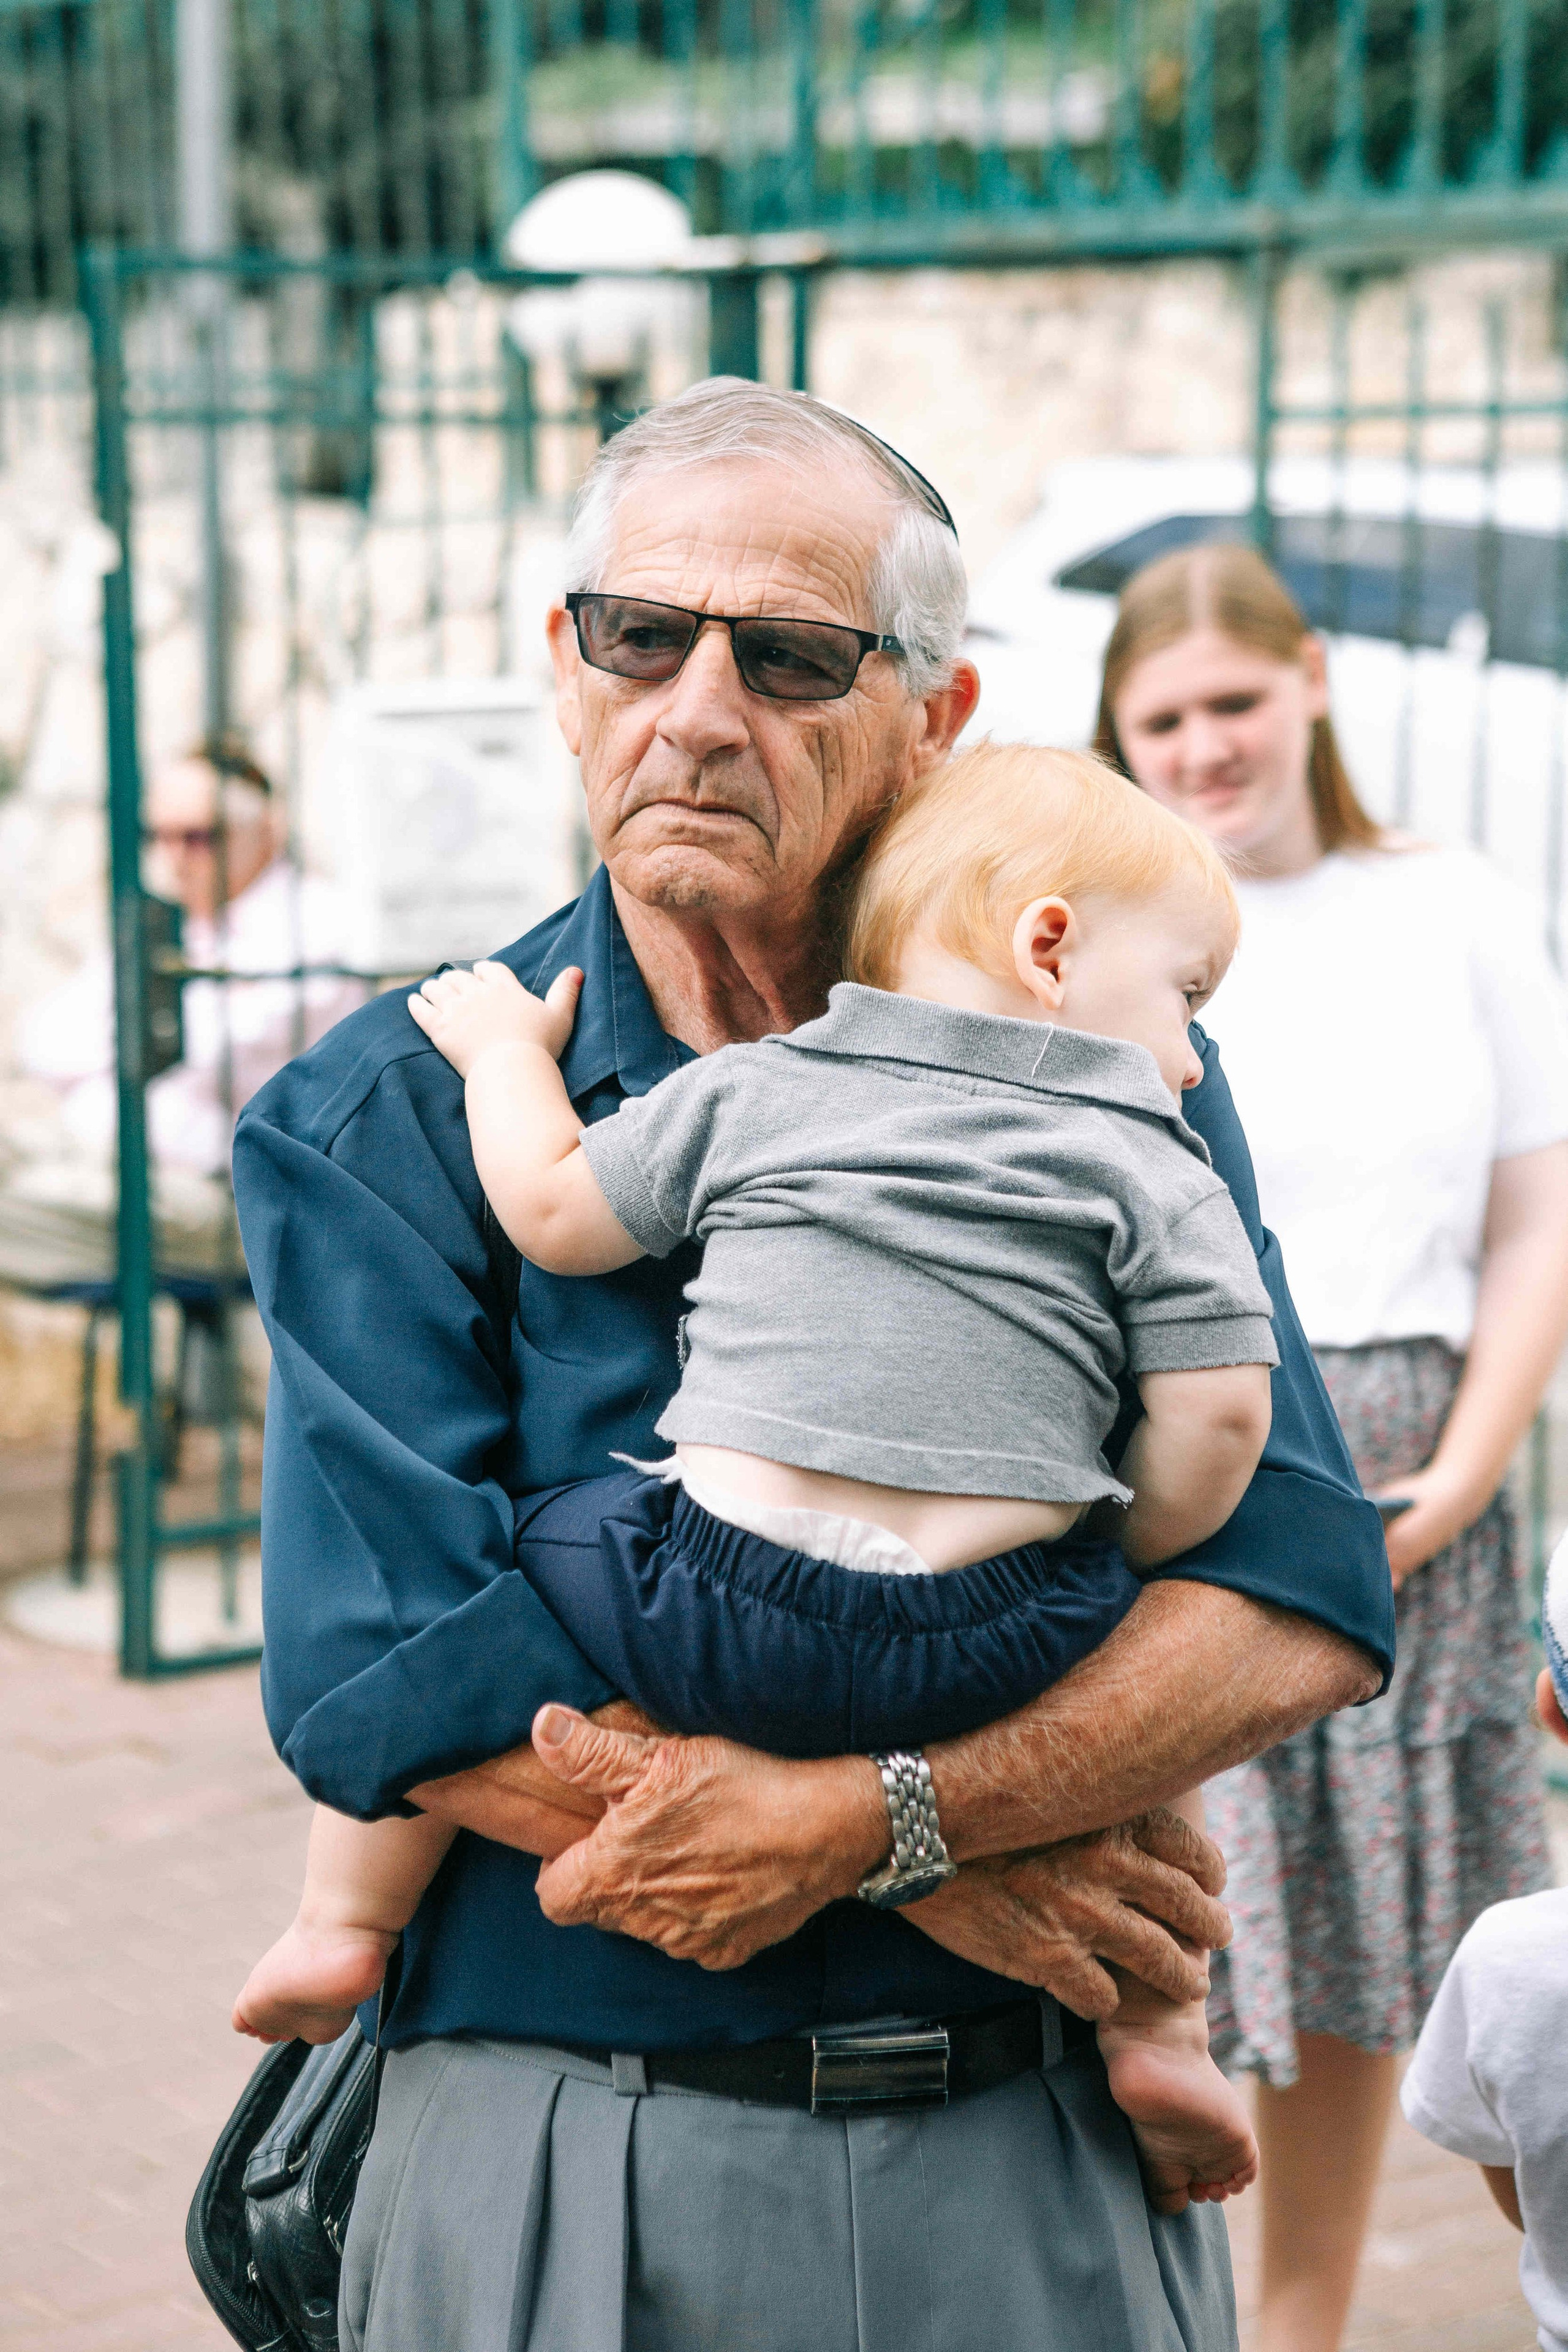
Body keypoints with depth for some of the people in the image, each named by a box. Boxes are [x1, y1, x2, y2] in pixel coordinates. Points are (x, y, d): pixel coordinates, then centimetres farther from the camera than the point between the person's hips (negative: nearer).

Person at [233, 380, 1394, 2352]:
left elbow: (1304, 1602, -9)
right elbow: (388, 1689, -14)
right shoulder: (383, 1129, -3)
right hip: (566, 2178, -1)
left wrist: (862, 1816, -22)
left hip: (1037, 2167, 2)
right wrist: (943, 1879, -17)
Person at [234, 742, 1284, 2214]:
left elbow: (554, 1216, 17)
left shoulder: (752, 1088, 13)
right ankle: (1155, 2033, 21)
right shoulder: (1156, 1170, 7)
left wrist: (507, 1056, 34)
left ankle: (348, 1923, 27)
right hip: (993, 1656, 0)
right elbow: (1217, 1415, -1)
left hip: (705, 1605, 1)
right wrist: (1131, 1563, 16)